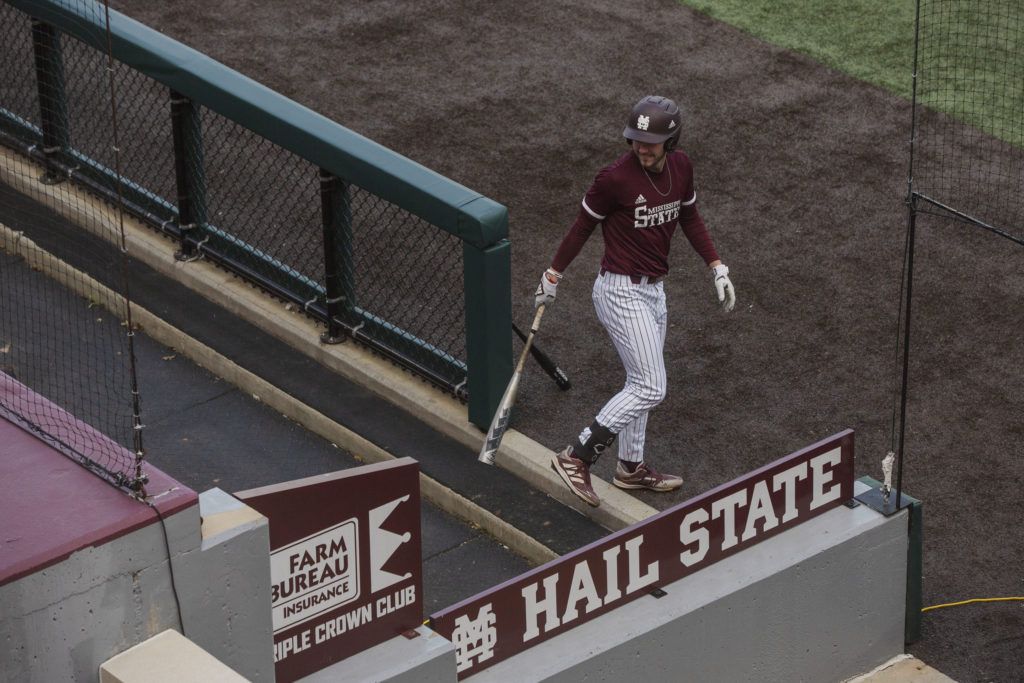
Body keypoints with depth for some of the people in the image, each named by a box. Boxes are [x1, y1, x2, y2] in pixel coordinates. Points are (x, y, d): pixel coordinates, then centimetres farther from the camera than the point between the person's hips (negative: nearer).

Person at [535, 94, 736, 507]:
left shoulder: (680, 167, 0)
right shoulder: (616, 178, -20)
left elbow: (689, 217, 16)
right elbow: (582, 226, -8)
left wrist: (717, 268, 11)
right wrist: (552, 277, 1)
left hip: (652, 291, 8)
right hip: (621, 292, -8)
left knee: (641, 384, 18)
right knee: (650, 388, -12)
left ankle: (631, 467, 34)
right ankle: (576, 458, -7)